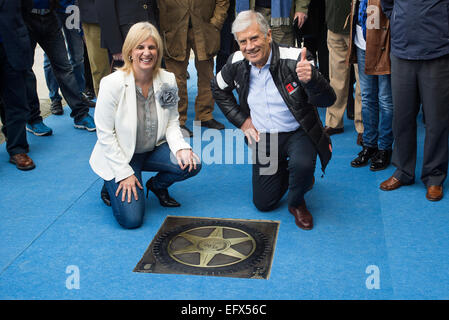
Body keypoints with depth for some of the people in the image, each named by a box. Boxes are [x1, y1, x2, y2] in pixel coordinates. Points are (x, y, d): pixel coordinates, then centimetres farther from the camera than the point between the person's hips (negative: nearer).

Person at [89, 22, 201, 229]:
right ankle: (112, 186, 18)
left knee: (191, 164, -22)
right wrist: (124, 173, -18)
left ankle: (157, 185, 11)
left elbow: (172, 121, 2)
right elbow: (105, 134, -16)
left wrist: (181, 147, -19)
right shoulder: (112, 84, -20)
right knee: (131, 219, -17)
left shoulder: (168, 80, -7)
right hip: (121, 155, -4)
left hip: (154, 149, 5)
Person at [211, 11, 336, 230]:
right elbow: (219, 90, 13)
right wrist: (241, 121, 2)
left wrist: (311, 79, -47)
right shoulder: (236, 64, -9)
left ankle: (296, 203, -1)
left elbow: (327, 100, -25)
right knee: (264, 203, 6)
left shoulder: (294, 59, -22)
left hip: (298, 133, -4)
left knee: (302, 165, -37)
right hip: (263, 138, 4)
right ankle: (285, 173, 39)